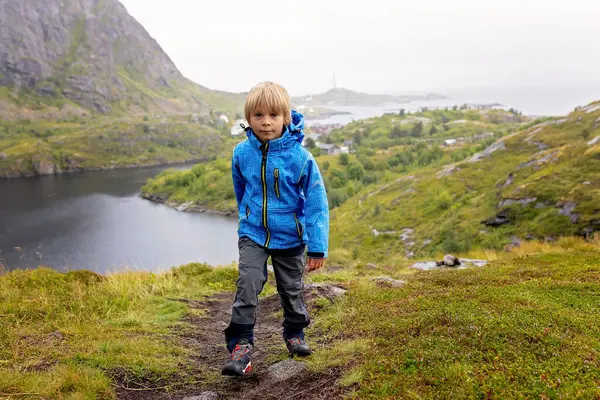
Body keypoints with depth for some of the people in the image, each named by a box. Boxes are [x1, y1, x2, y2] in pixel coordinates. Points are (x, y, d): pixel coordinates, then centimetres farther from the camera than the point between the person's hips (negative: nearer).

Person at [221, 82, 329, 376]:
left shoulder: (300, 157, -19)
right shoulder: (242, 153, -10)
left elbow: (317, 203, -14)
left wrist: (318, 247, -14)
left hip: (290, 237, -1)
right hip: (253, 234, 1)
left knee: (291, 289, 15)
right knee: (247, 283, -14)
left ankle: (294, 334, 38)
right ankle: (240, 345, -6)